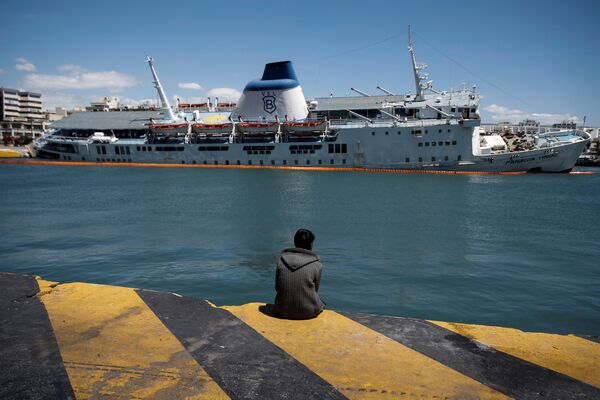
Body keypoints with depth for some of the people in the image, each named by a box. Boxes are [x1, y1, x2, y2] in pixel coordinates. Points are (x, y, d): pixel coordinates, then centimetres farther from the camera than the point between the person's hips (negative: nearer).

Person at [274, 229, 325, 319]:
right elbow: (315, 290, 1)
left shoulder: (282, 259, -4)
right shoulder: (317, 265, -11)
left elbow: (277, 287, 3)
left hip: (283, 311, 3)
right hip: (308, 312, -2)